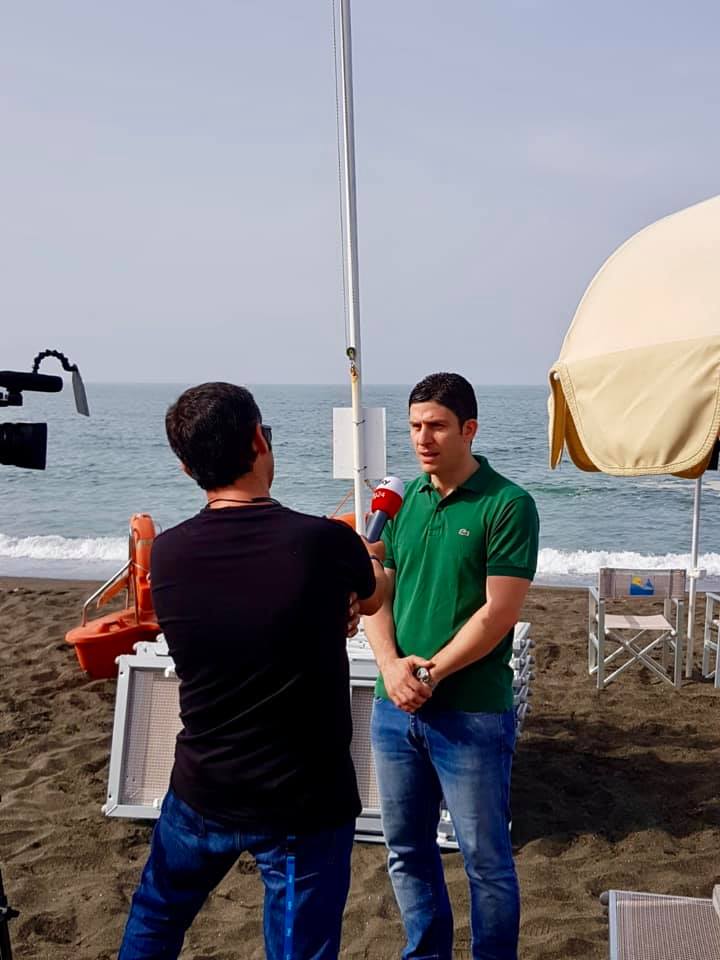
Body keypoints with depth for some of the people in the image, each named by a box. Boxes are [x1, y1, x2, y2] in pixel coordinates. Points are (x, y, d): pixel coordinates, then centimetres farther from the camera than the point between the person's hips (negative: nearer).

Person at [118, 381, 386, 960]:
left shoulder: (166, 553, -11)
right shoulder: (325, 542, -20)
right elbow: (372, 599, 5)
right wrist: (368, 558, 26)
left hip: (201, 794, 4)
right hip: (303, 804, -3)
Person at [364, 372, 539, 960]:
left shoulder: (507, 505, -10)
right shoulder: (403, 501, 7)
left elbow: (499, 613, -15)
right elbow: (376, 593, 6)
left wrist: (431, 673, -16)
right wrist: (392, 664, -11)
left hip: (472, 713, -6)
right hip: (395, 709, 6)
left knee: (486, 860, 8)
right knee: (407, 850, 18)